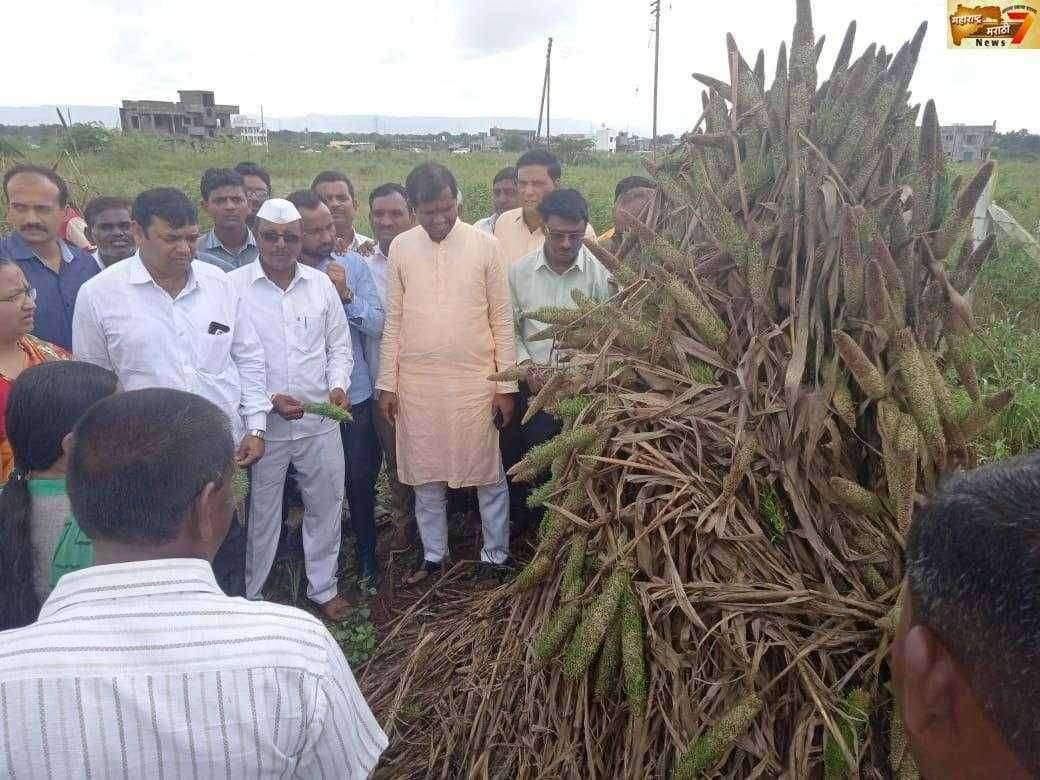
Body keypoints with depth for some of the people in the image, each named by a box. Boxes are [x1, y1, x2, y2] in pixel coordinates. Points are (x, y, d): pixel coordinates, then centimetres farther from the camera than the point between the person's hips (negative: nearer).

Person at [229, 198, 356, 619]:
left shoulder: (321, 284, 4)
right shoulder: (233, 286, -7)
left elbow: (339, 346, 10)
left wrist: (338, 385, -8)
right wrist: (268, 400, -16)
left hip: (320, 420, 3)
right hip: (262, 422, -3)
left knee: (326, 505, 14)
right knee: (261, 513, 11)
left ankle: (324, 586, 33)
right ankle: (248, 597, 30)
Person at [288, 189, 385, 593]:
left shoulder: (354, 265, -4)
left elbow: (377, 326, -7)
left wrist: (346, 295, -20)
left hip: (354, 397, 1)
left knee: (361, 484, 10)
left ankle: (367, 562, 30)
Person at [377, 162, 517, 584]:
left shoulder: (485, 245, -4)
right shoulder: (401, 247, 1)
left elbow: (502, 321, -2)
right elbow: (393, 321, 5)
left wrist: (506, 385, -4)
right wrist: (387, 384, 3)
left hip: (476, 380, -2)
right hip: (417, 382, 2)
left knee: (489, 473, 8)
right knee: (425, 474, 12)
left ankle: (496, 554, 24)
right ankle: (433, 554, 29)